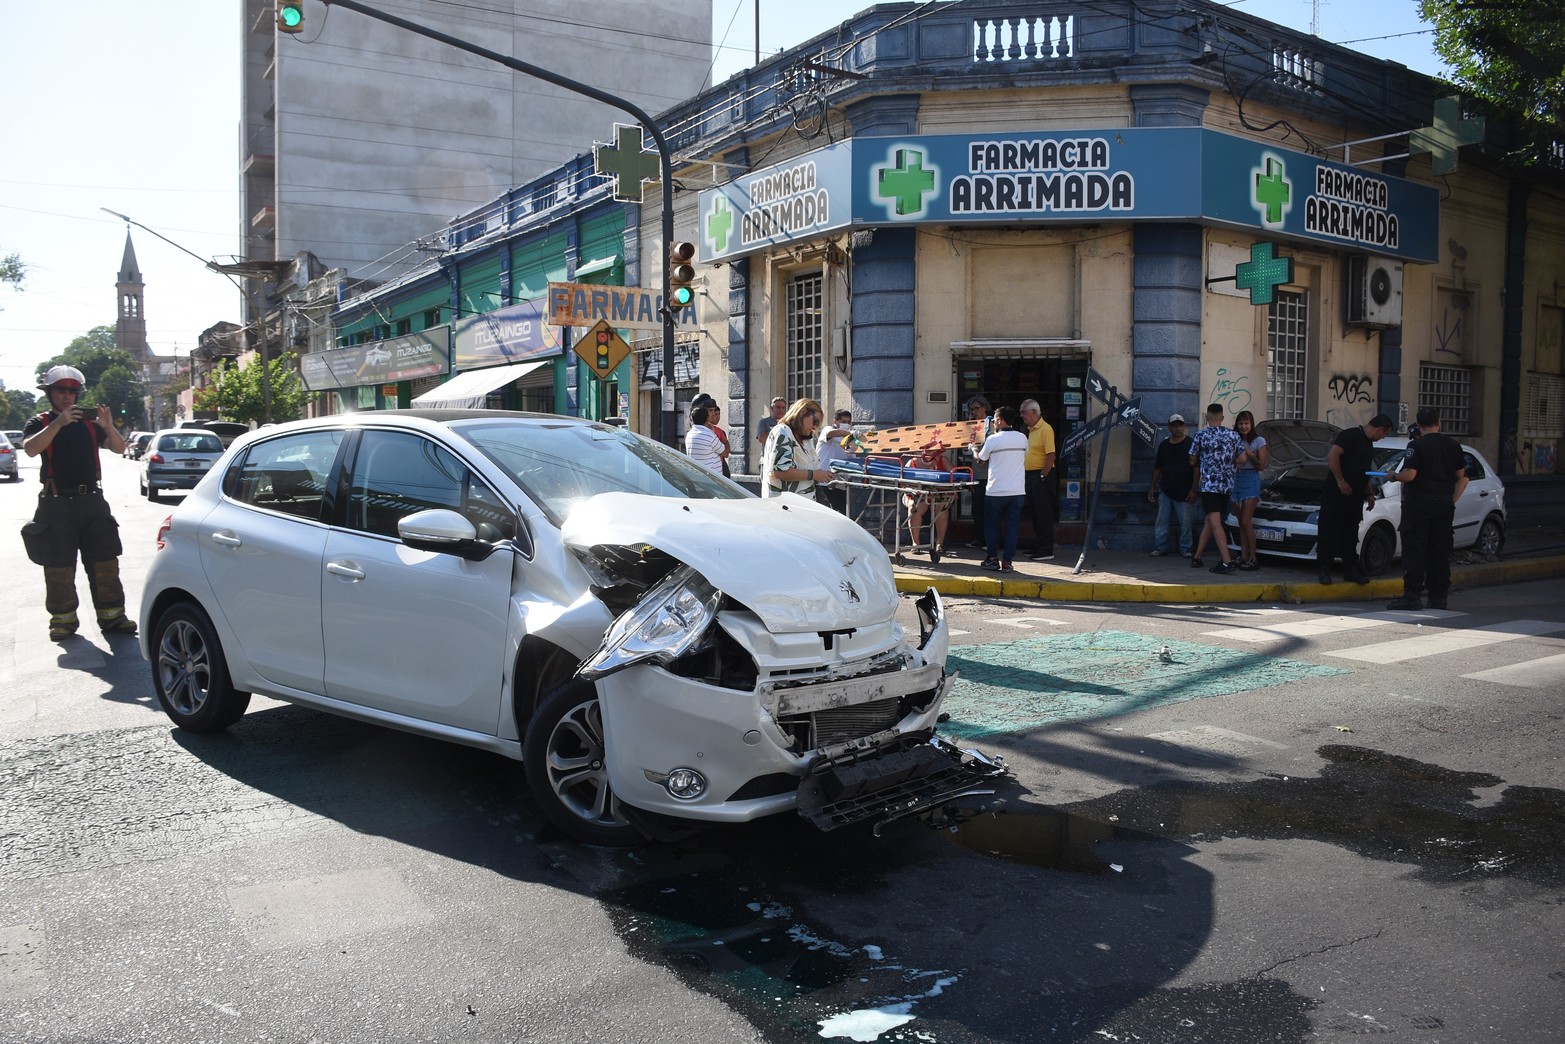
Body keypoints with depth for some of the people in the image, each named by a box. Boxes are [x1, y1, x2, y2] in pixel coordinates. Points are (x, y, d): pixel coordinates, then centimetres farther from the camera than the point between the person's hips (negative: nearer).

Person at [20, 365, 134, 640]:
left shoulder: (88, 422, 13)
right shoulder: (40, 423, 5)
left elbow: (119, 448, 4)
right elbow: (30, 449, -16)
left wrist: (108, 426, -15)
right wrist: (58, 423, -26)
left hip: (91, 501, 2)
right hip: (56, 503, -2)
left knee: (105, 563, 1)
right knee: (59, 568, 1)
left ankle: (112, 616, 6)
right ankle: (63, 619, 11)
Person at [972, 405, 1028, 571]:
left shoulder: (993, 440, -10)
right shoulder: (1022, 438, 2)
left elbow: (981, 459, 4)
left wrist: (974, 448, 28)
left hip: (996, 491, -3)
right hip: (1017, 491, 3)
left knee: (991, 525, 13)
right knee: (1012, 526, 6)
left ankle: (993, 560, 14)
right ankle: (1007, 562, 4)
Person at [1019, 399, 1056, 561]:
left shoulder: (1045, 429, -13)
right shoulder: (1031, 430, 15)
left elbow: (1051, 455, -19)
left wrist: (1042, 476, -21)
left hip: (1041, 476, -10)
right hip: (1031, 475, 10)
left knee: (1044, 514, -6)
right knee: (1034, 513, 14)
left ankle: (1046, 551, -3)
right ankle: (1037, 548, 22)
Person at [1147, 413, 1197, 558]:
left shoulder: (1190, 444, -3)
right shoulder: (1164, 445, 11)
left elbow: (1197, 468, -5)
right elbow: (1157, 468, 17)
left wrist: (1193, 489, -11)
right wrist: (1153, 488, 13)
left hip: (1184, 492, -4)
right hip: (1165, 491, 4)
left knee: (1186, 523, -1)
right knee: (1162, 520, 3)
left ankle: (1185, 549, 9)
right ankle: (1160, 547, 9)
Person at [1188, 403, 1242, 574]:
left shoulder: (1201, 435, -3)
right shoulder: (1233, 435, 5)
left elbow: (1193, 461, 5)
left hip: (1209, 484, -5)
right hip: (1228, 485, 5)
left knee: (1215, 524, -10)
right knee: (1209, 521, 15)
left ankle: (1227, 561, -21)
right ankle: (1197, 557, 23)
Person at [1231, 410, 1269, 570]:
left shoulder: (1259, 441, 0)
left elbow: (1261, 466, -4)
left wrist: (1248, 453, -13)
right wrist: (1236, 459, -7)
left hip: (1251, 480, -5)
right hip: (1236, 480, 5)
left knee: (1246, 522, -12)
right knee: (1241, 523, 5)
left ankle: (1252, 558, -10)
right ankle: (1244, 556, 7)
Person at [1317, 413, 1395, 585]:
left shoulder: (1368, 444, 19)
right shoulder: (1350, 435, -11)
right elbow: (1332, 456, -21)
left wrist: (1369, 493, 26)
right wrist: (1340, 481, -21)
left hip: (1355, 496, 9)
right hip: (1336, 493, -9)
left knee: (1350, 534, 11)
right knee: (1329, 531, -5)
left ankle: (1350, 569, 17)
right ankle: (1325, 570, -2)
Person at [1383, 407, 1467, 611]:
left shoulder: (1417, 446, -10)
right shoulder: (1453, 445, 9)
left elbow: (1409, 475, -19)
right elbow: (1462, 476, 13)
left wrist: (1393, 476, 0)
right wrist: (1452, 499, 19)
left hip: (1419, 504, -6)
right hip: (1444, 505, 6)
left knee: (1414, 550, -4)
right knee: (1440, 551, 9)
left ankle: (1412, 595, -9)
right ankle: (1439, 597, 12)